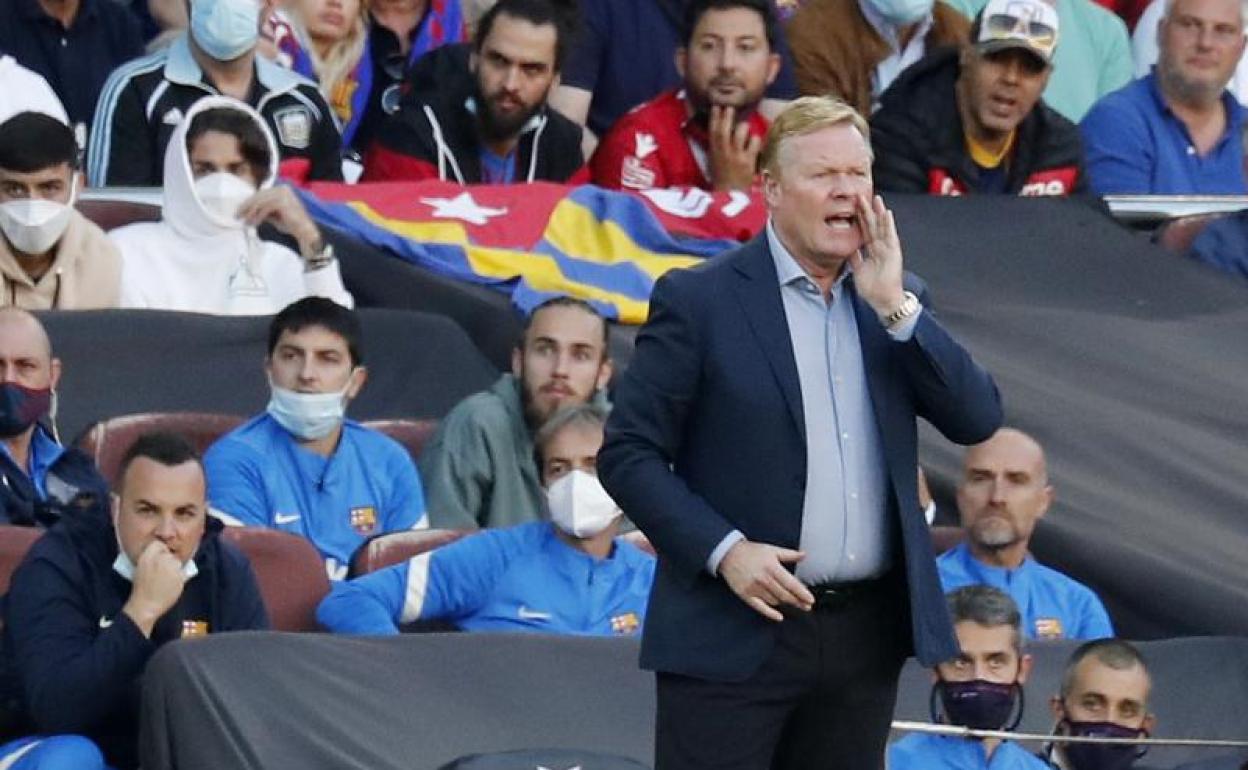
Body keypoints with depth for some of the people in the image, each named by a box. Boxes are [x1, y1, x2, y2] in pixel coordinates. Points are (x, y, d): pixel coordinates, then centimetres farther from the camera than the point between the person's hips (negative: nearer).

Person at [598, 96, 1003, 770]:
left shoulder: (896, 304, 12)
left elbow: (978, 421, 3)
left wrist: (896, 307, -6)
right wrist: (723, 550, -16)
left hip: (866, 637, 5)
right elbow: (627, 454, -5)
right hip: (737, 636, -5)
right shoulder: (698, 301, -3)